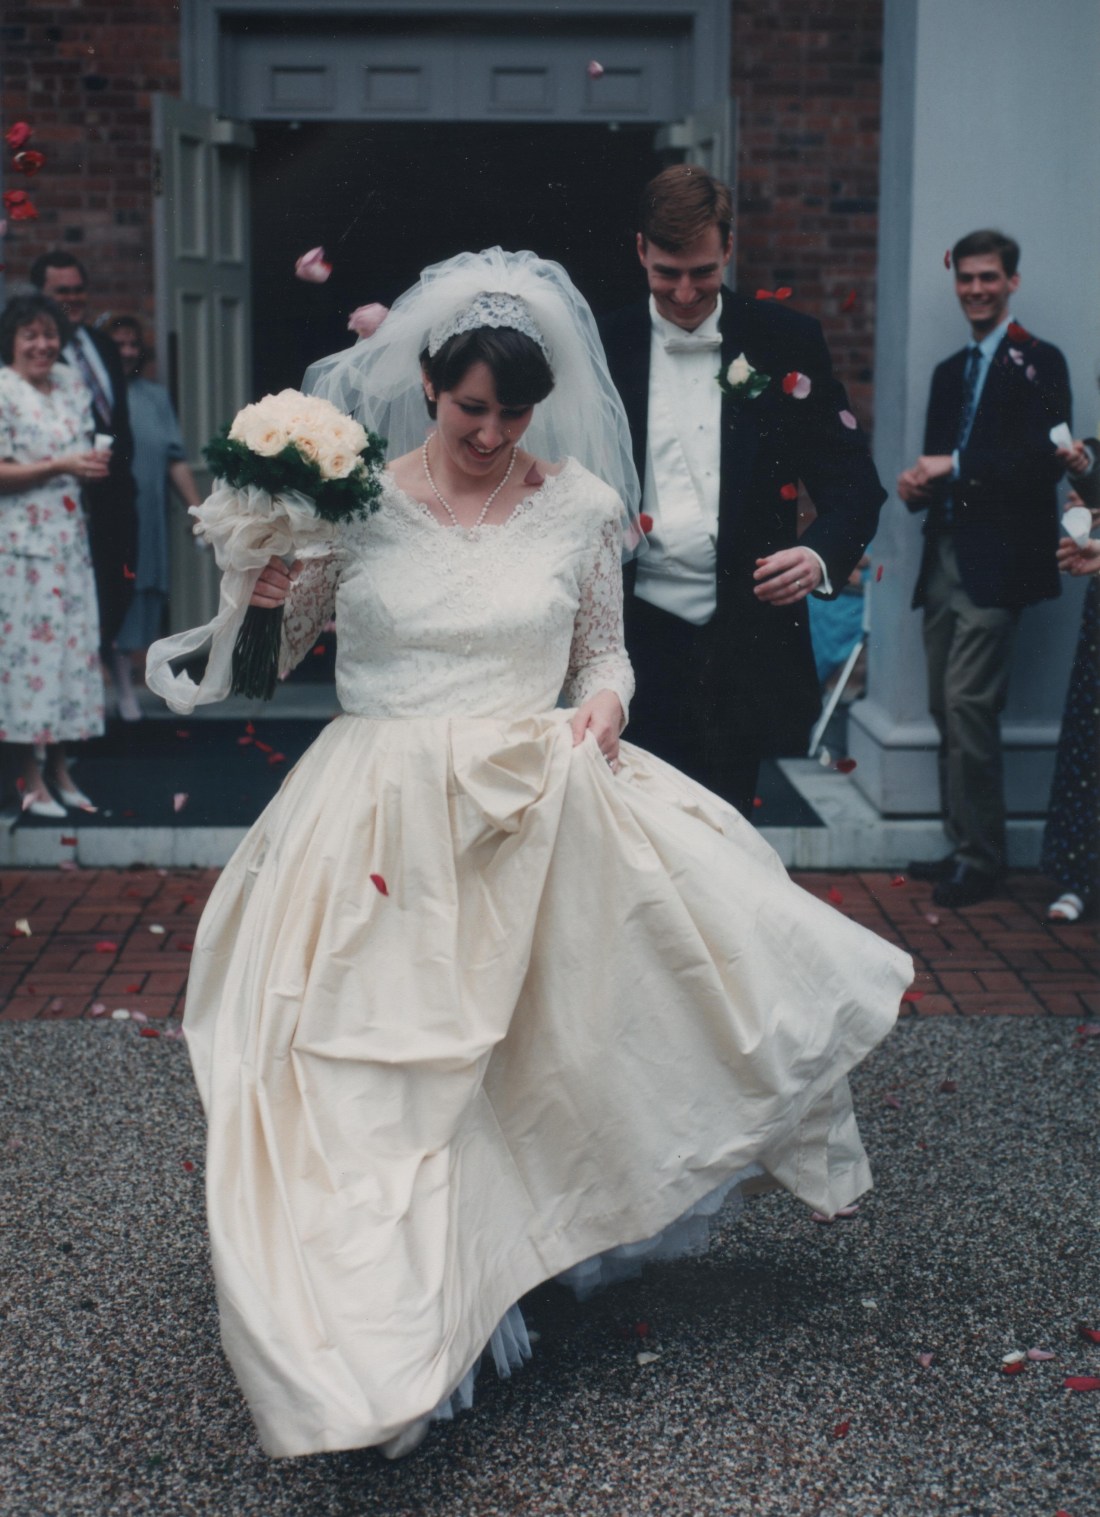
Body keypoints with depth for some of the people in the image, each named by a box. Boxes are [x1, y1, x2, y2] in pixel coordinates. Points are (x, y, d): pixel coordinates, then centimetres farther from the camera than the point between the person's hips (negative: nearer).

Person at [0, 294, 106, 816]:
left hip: (68, 538, 7)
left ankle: (59, 770, 18)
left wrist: (94, 462, 2)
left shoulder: (71, 384, 10)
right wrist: (61, 466, -19)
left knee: (71, 644, 8)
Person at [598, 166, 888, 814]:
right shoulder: (603, 347, 5)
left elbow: (854, 481, 3)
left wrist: (821, 554, -17)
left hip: (745, 651, 0)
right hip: (636, 638, 0)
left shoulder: (788, 342, 4)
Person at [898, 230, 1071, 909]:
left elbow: (1045, 459, -14)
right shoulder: (950, 371, 20)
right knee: (947, 707, 8)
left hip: (995, 562, -8)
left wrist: (955, 467, -15)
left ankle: (980, 860, -5)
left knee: (968, 702, -13)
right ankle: (963, 848, 17)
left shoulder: (1038, 362, -3)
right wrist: (918, 486, 0)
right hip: (944, 558, 8)